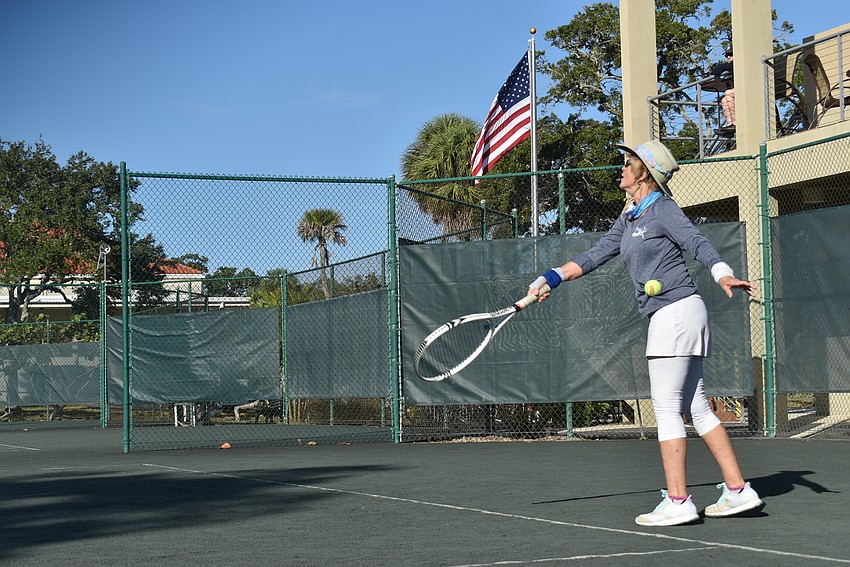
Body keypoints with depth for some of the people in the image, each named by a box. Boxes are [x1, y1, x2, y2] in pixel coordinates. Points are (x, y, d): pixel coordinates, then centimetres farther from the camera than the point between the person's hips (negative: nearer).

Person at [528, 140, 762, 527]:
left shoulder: (663, 210, -8)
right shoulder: (628, 221, 18)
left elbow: (699, 243, -21)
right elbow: (594, 256, 21)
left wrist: (724, 276, -38)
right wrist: (550, 278, 16)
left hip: (676, 312, -9)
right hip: (668, 317, 9)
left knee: (666, 408, -8)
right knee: (696, 408, 9)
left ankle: (677, 502, -6)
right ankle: (737, 490, 11)